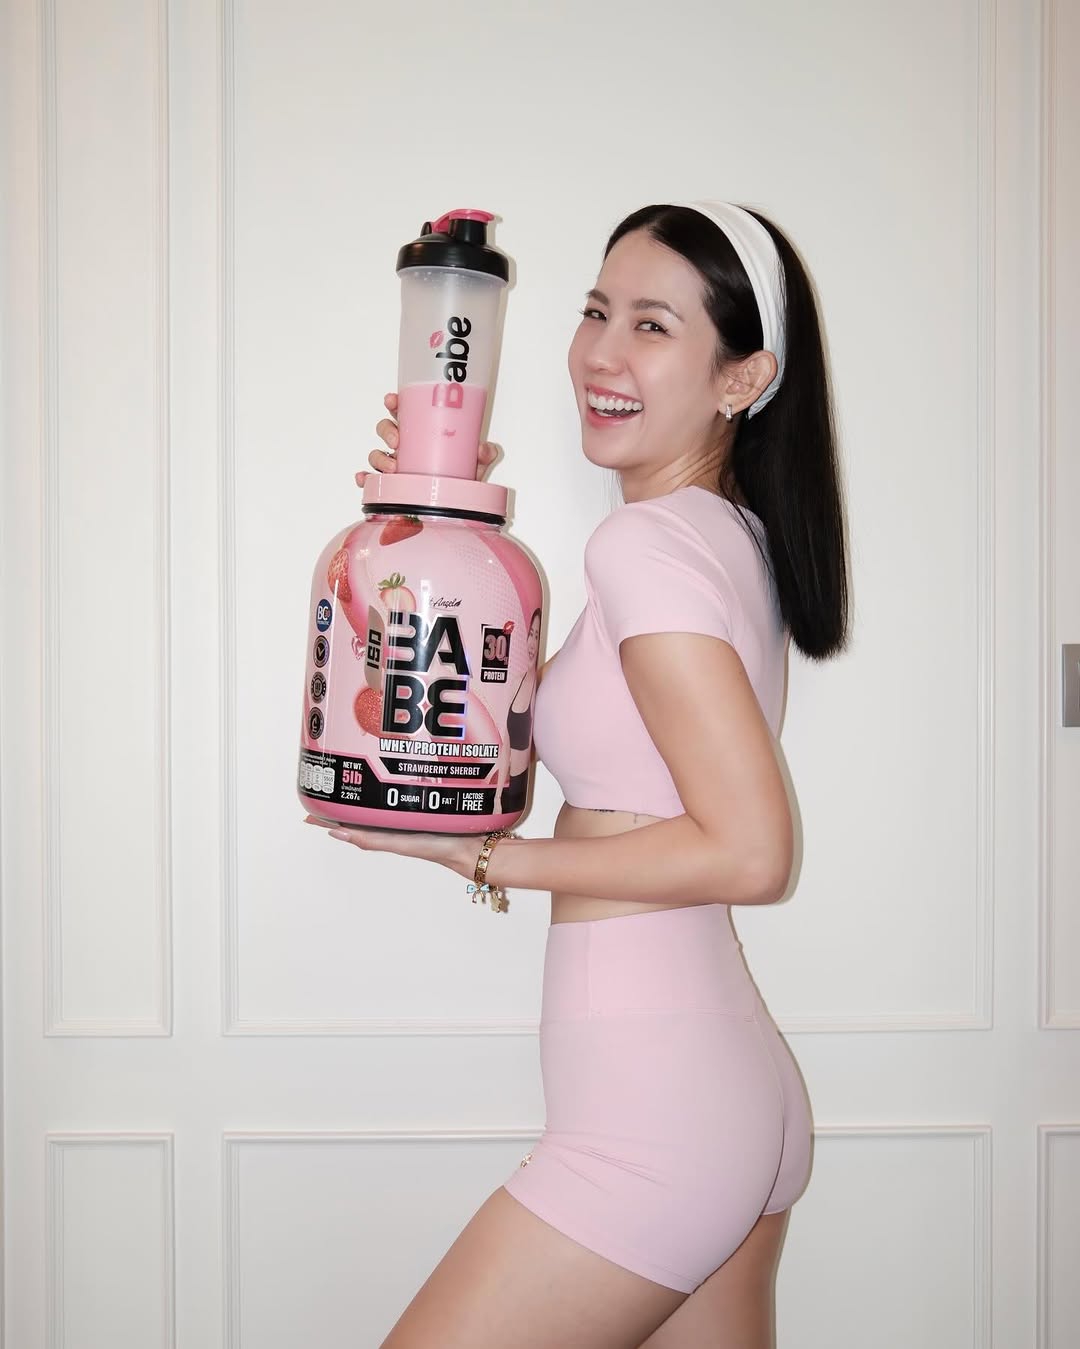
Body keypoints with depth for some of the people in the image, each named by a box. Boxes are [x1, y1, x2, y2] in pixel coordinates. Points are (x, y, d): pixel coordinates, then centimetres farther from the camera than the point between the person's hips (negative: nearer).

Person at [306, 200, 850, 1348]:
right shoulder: (732, 534, 10)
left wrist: (488, 858, -13)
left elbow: (749, 852, -21)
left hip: (652, 1112, -9)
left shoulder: (649, 540, -17)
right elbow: (537, 718, 17)